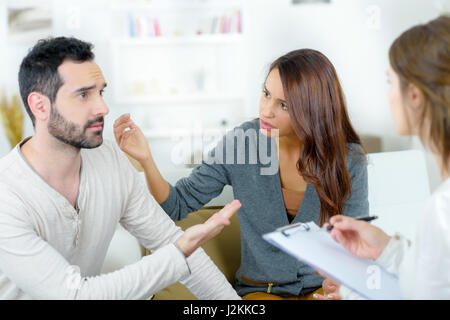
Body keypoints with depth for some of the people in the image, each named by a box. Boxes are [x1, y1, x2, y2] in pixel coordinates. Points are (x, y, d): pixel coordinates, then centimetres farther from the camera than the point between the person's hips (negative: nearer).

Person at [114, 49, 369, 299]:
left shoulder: (349, 161, -6)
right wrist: (146, 159, -19)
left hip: (325, 289, 1)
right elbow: (177, 206, -2)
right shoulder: (241, 142, -5)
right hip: (260, 289, -1)